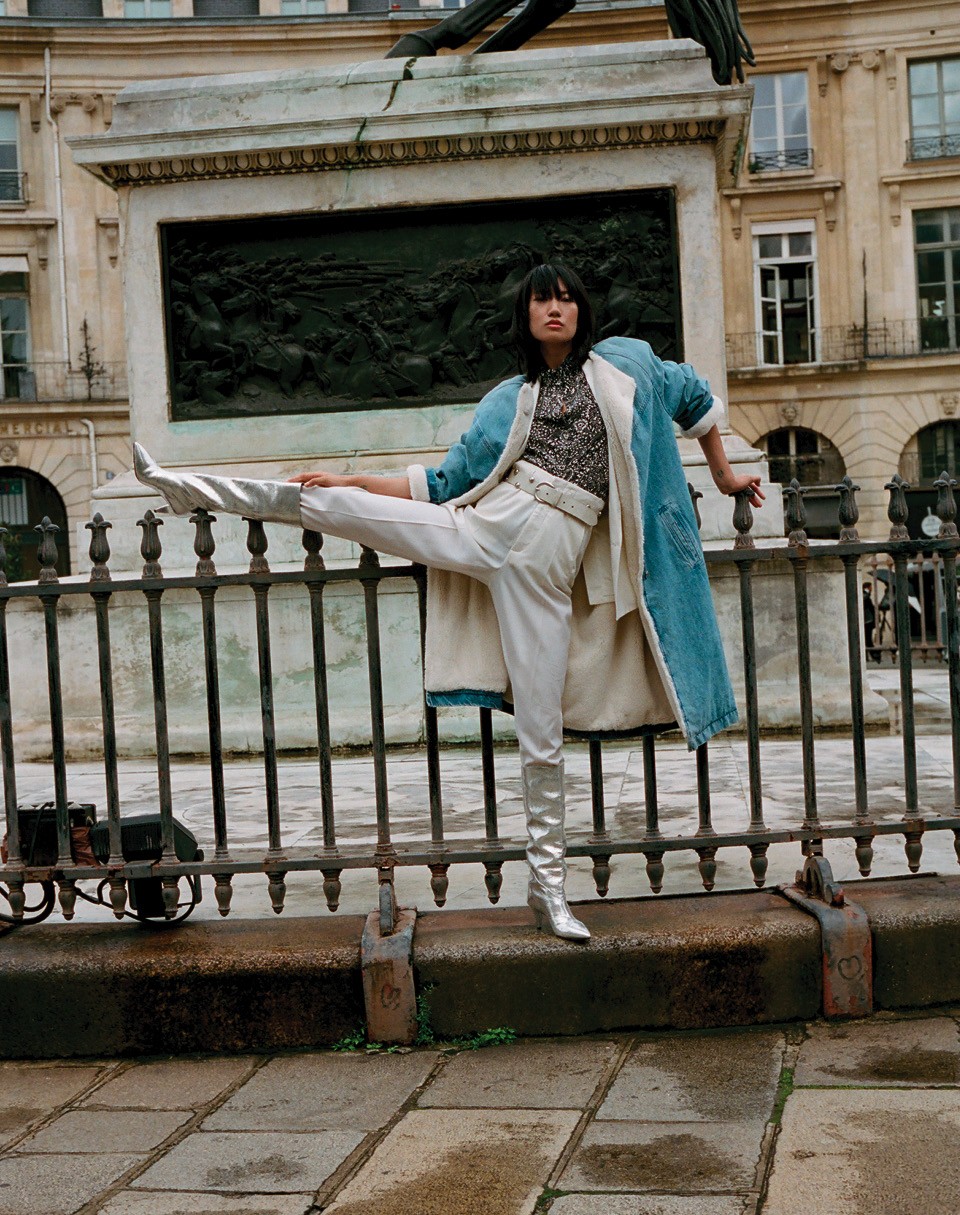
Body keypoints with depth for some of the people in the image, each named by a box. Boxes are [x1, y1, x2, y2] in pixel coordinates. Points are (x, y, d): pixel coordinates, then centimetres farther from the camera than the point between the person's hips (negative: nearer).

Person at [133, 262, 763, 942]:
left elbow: (693, 395, 28)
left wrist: (725, 476, 32)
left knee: (542, 732, -4)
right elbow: (442, 485, 17)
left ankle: (548, 888, 6)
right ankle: (185, 487, 0)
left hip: (546, 570, -2)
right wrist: (351, 480, 11)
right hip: (483, 530, 2)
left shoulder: (625, 363, 13)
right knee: (327, 503, -11)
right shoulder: (508, 402, 16)